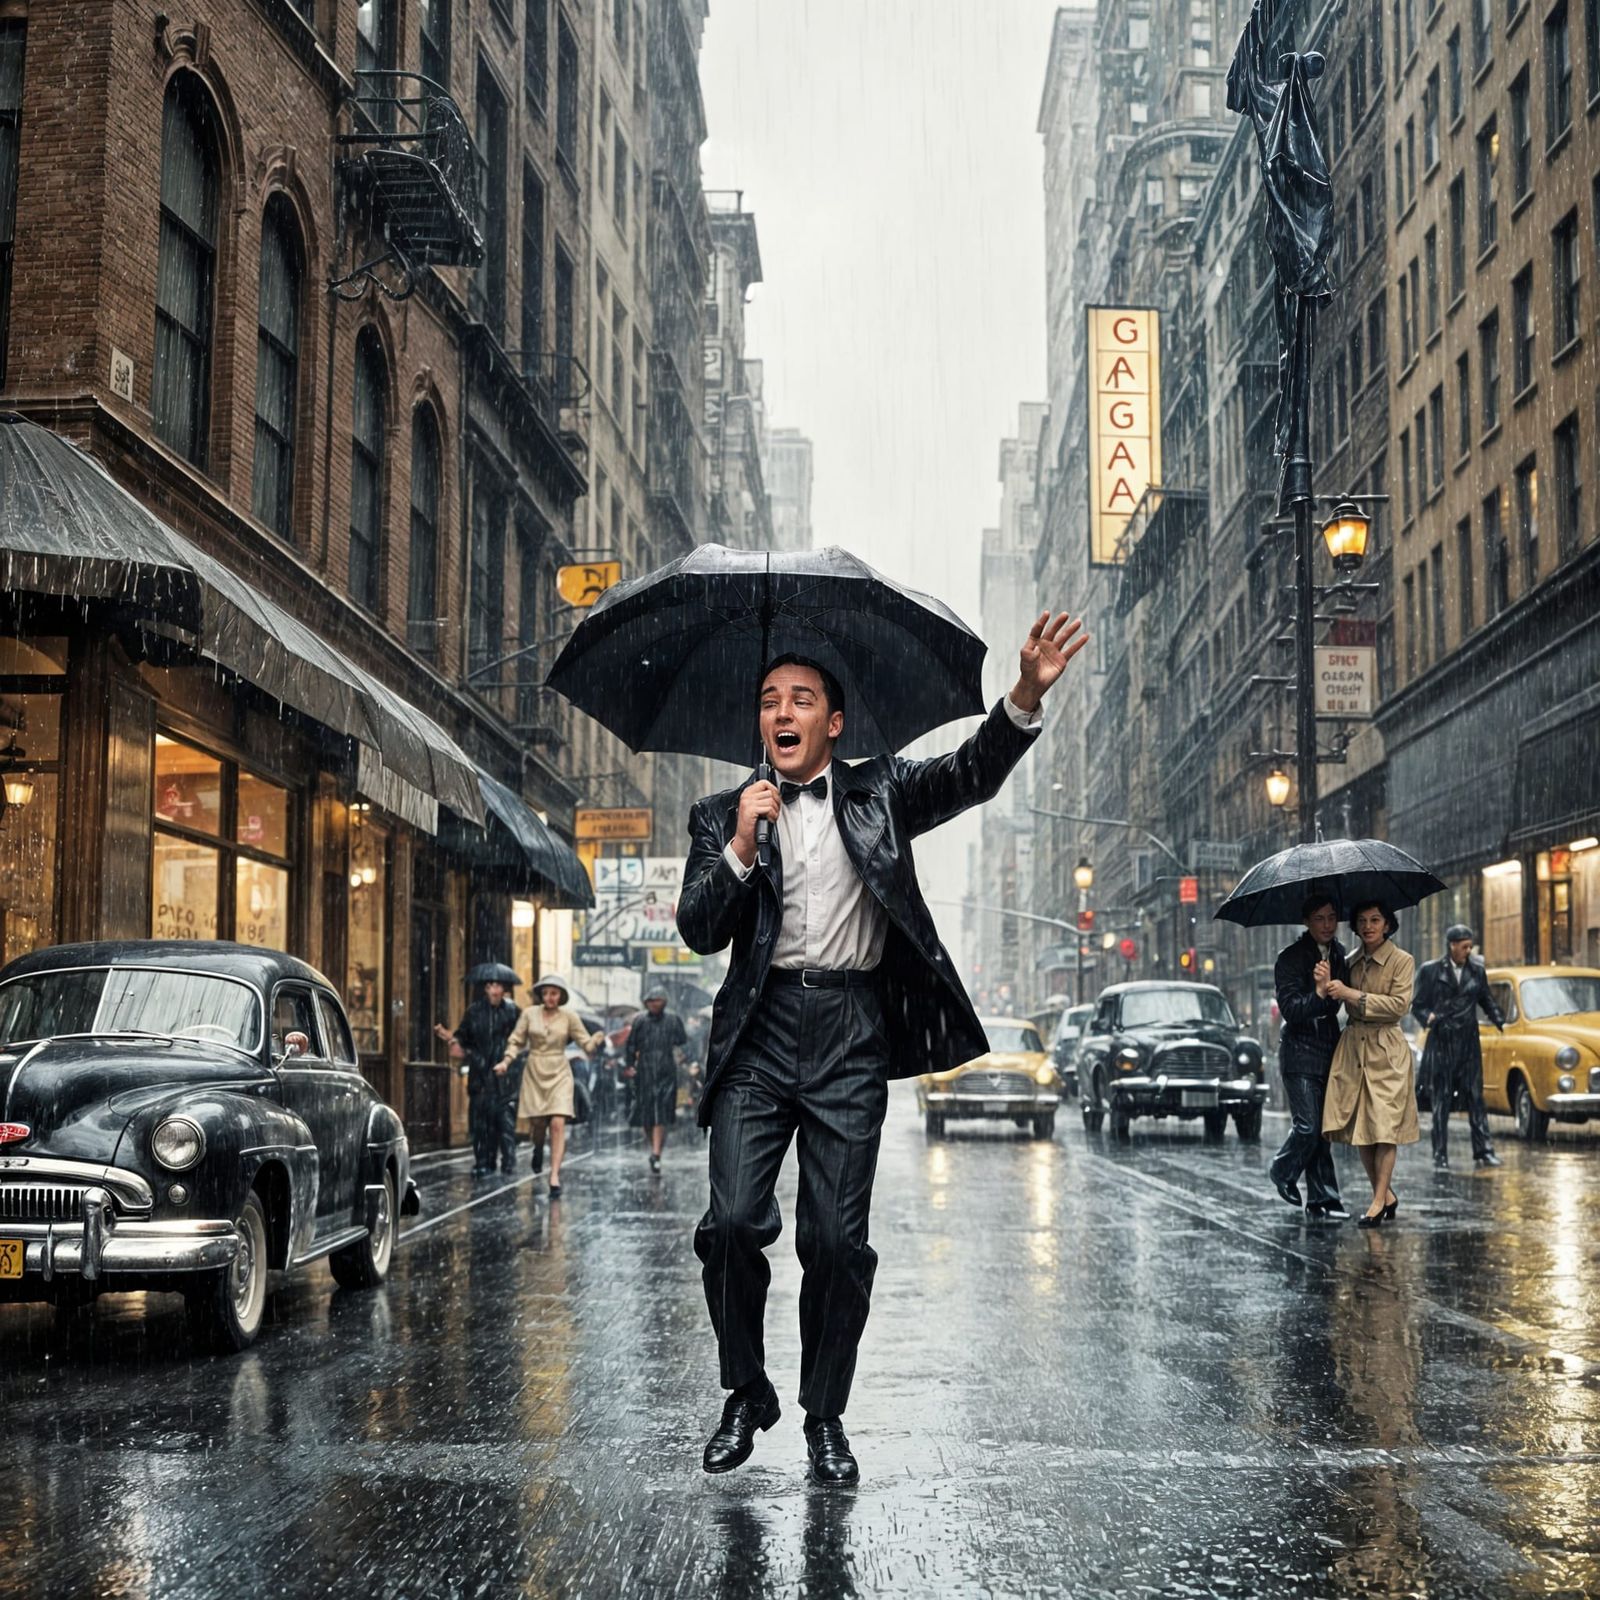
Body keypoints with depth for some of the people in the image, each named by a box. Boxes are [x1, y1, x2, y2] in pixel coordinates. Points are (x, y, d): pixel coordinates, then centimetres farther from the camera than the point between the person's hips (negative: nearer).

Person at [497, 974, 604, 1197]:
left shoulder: (569, 1017, 0)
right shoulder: (529, 1014, 1)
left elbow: (586, 1043, 0)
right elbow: (516, 1041, 6)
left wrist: (597, 1041, -22)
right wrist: (506, 1061, -10)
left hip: (558, 1074, -1)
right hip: (534, 1073, 1)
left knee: (558, 1124, -13)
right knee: (537, 1122, 3)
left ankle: (555, 1176, -13)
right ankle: (538, 1149, 41)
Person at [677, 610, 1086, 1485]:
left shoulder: (877, 792, 10)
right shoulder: (722, 816, 11)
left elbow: (972, 773, -5)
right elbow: (699, 932, 3)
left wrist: (1026, 695, -21)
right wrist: (739, 846, -12)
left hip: (850, 1036, -1)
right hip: (759, 1034, 1)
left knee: (837, 1239, 0)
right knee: (732, 1223, -7)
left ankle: (825, 1416, 17)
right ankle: (745, 1394, 15)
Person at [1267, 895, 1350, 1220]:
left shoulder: (1340, 954, 11)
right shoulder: (1290, 958, -9)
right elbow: (1291, 1009, -18)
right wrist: (1320, 994, -34)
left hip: (1330, 1050, 6)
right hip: (1300, 1053, -6)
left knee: (1323, 1128, 7)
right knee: (1308, 1126, -10)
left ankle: (1320, 1200, 11)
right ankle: (1283, 1171, 17)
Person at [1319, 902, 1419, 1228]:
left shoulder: (1402, 961, -2)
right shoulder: (1351, 961, 13)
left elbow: (1399, 1004, -13)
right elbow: (1337, 1005, 9)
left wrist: (1351, 994, -17)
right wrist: (1325, 987, -14)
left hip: (1386, 1051, -5)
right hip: (1352, 1047, 5)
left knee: (1384, 1126, -7)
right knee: (1357, 1126, 4)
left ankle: (1379, 1201, -2)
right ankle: (1386, 1195, 17)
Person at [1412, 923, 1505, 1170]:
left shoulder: (1477, 970, 7)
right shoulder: (1431, 970, -1)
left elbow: (1487, 1001, 16)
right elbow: (1417, 1005, 2)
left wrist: (1501, 1022, 1)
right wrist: (1427, 1017, -19)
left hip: (1469, 1044, 2)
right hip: (1441, 1043, -2)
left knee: (1475, 1097, -2)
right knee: (1441, 1101, 2)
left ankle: (1484, 1151, -1)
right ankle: (1440, 1154, 6)